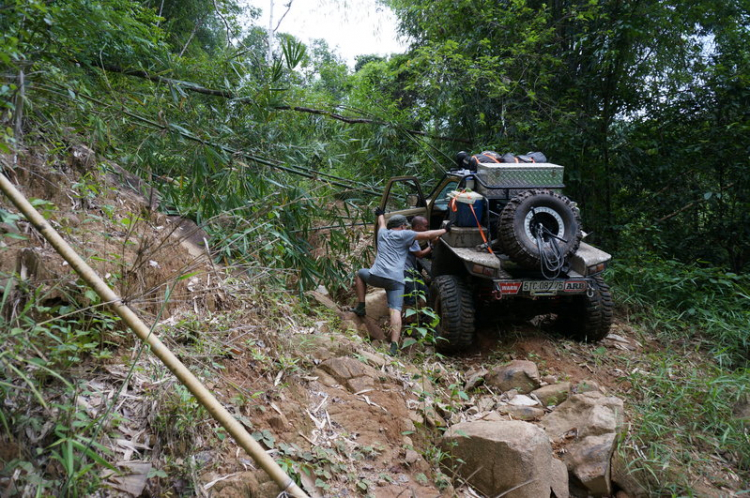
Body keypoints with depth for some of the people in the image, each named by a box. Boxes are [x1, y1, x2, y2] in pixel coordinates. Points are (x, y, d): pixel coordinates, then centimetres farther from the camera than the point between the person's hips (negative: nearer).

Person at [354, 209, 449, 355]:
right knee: (395, 311, -10)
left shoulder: (383, 233, 23)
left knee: (359, 274, 34)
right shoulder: (404, 234, 9)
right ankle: (394, 345, -26)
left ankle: (360, 307, 27)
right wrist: (445, 230, 14)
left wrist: (380, 214, 70)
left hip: (376, 276, 4)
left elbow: (382, 223, 48)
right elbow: (427, 235, 2)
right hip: (396, 280, -3)